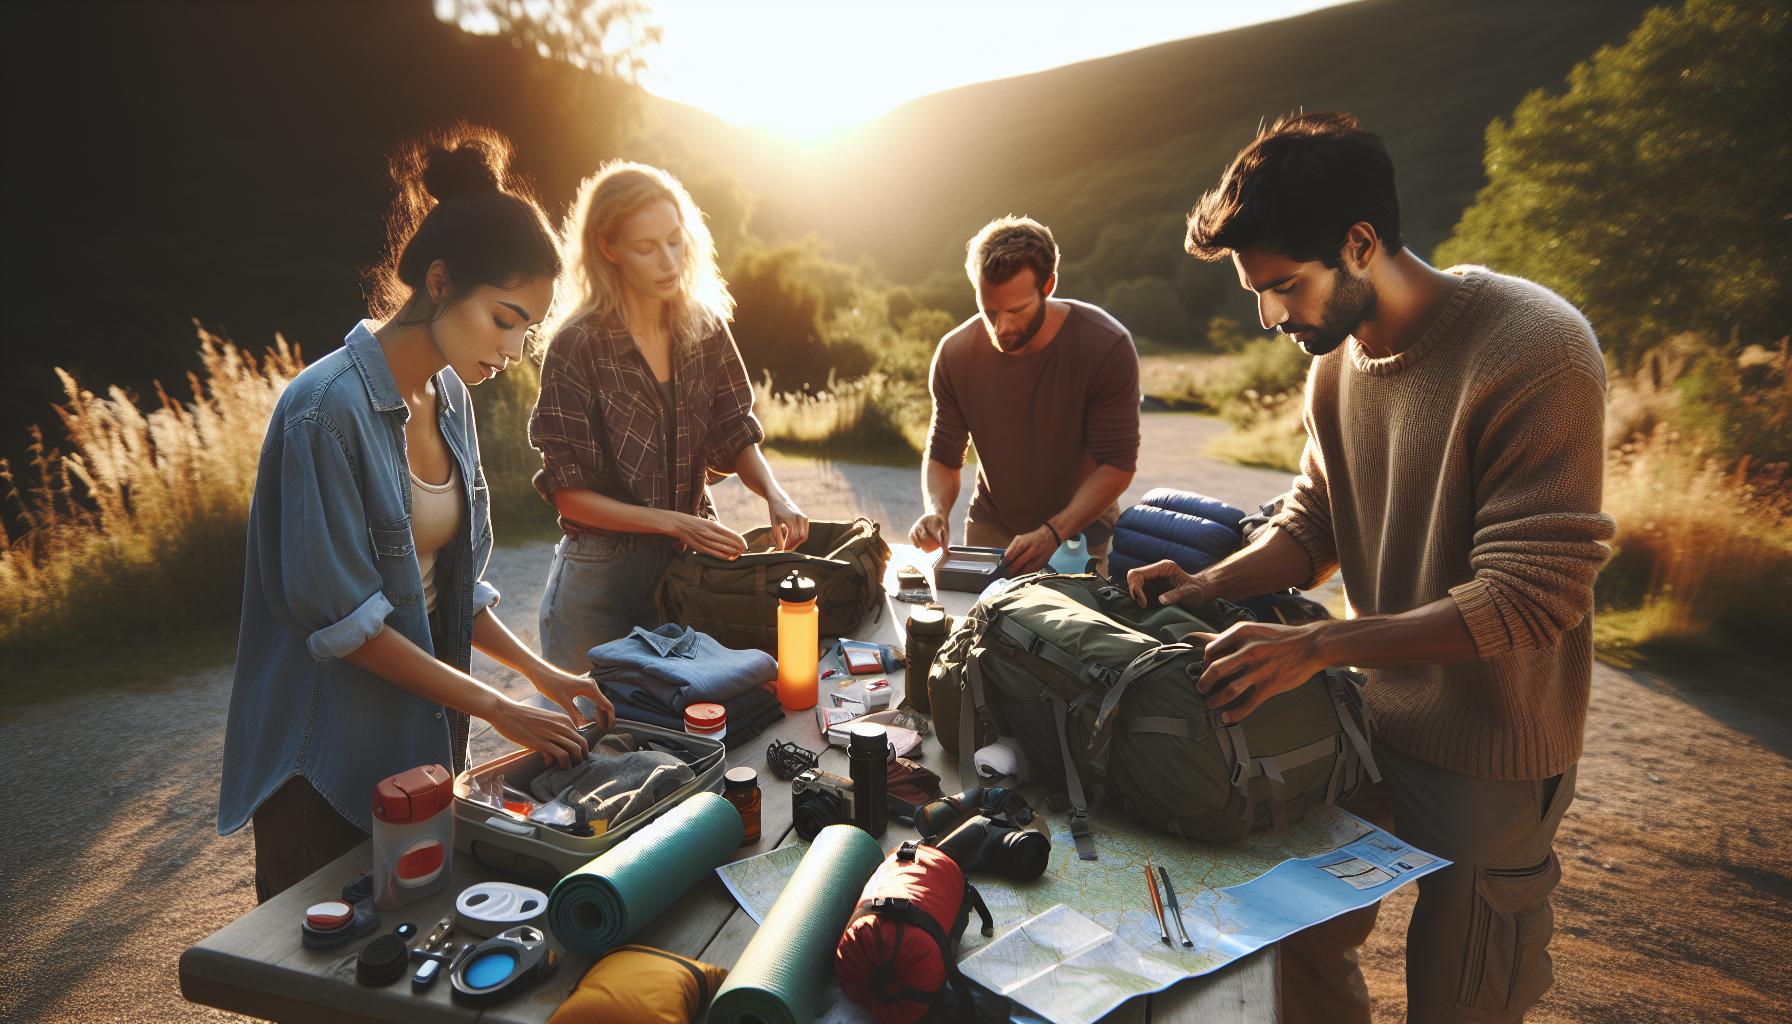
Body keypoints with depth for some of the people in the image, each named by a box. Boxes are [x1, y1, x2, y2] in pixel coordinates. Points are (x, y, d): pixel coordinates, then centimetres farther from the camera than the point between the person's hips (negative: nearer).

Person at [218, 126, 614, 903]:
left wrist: (537, 672, 1)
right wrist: (495, 707, -18)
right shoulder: (328, 409, -21)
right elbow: (343, 618, -21)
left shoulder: (449, 395, 3)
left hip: (417, 736, 7)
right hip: (325, 759, -7)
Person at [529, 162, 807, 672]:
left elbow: (737, 438, 4)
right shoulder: (577, 345, -14)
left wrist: (774, 495, -15)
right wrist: (675, 523, -20)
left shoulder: (705, 328, -2)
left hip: (685, 567, 4)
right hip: (598, 575, -4)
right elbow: (569, 495, -13)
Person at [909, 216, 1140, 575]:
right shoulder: (955, 353, -11)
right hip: (990, 530, 2)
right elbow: (942, 457, -2)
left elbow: (1117, 463, -18)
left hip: (1080, 531, -2)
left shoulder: (1107, 347, -20)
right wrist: (935, 511, -23)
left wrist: (1054, 532, -30)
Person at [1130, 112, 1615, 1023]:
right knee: (1300, 944, 16)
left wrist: (1317, 646, -30)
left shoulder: (1535, 352, -23)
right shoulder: (1335, 359, -1)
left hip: (1488, 758, -6)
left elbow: (1529, 597, -26)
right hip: (1367, 715, 6)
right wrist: (1212, 584, -8)